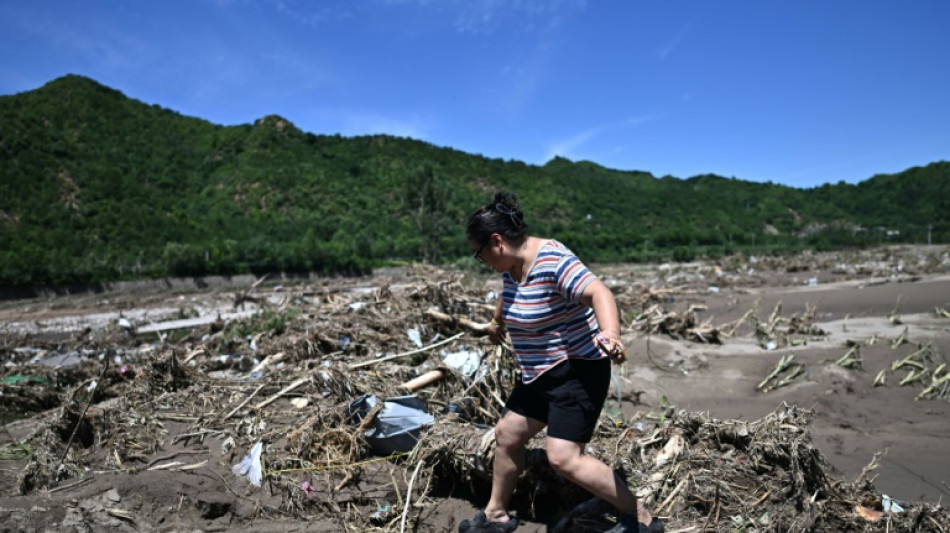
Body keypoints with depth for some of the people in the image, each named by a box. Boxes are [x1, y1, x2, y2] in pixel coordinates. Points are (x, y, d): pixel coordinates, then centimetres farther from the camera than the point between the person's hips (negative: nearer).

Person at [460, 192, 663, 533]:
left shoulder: (552, 261, -24)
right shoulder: (512, 265, 4)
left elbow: (598, 292, -39)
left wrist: (610, 333, -58)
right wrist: (497, 322, 45)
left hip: (577, 371, -9)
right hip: (539, 374, 9)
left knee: (563, 457, -13)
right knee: (507, 434, 14)